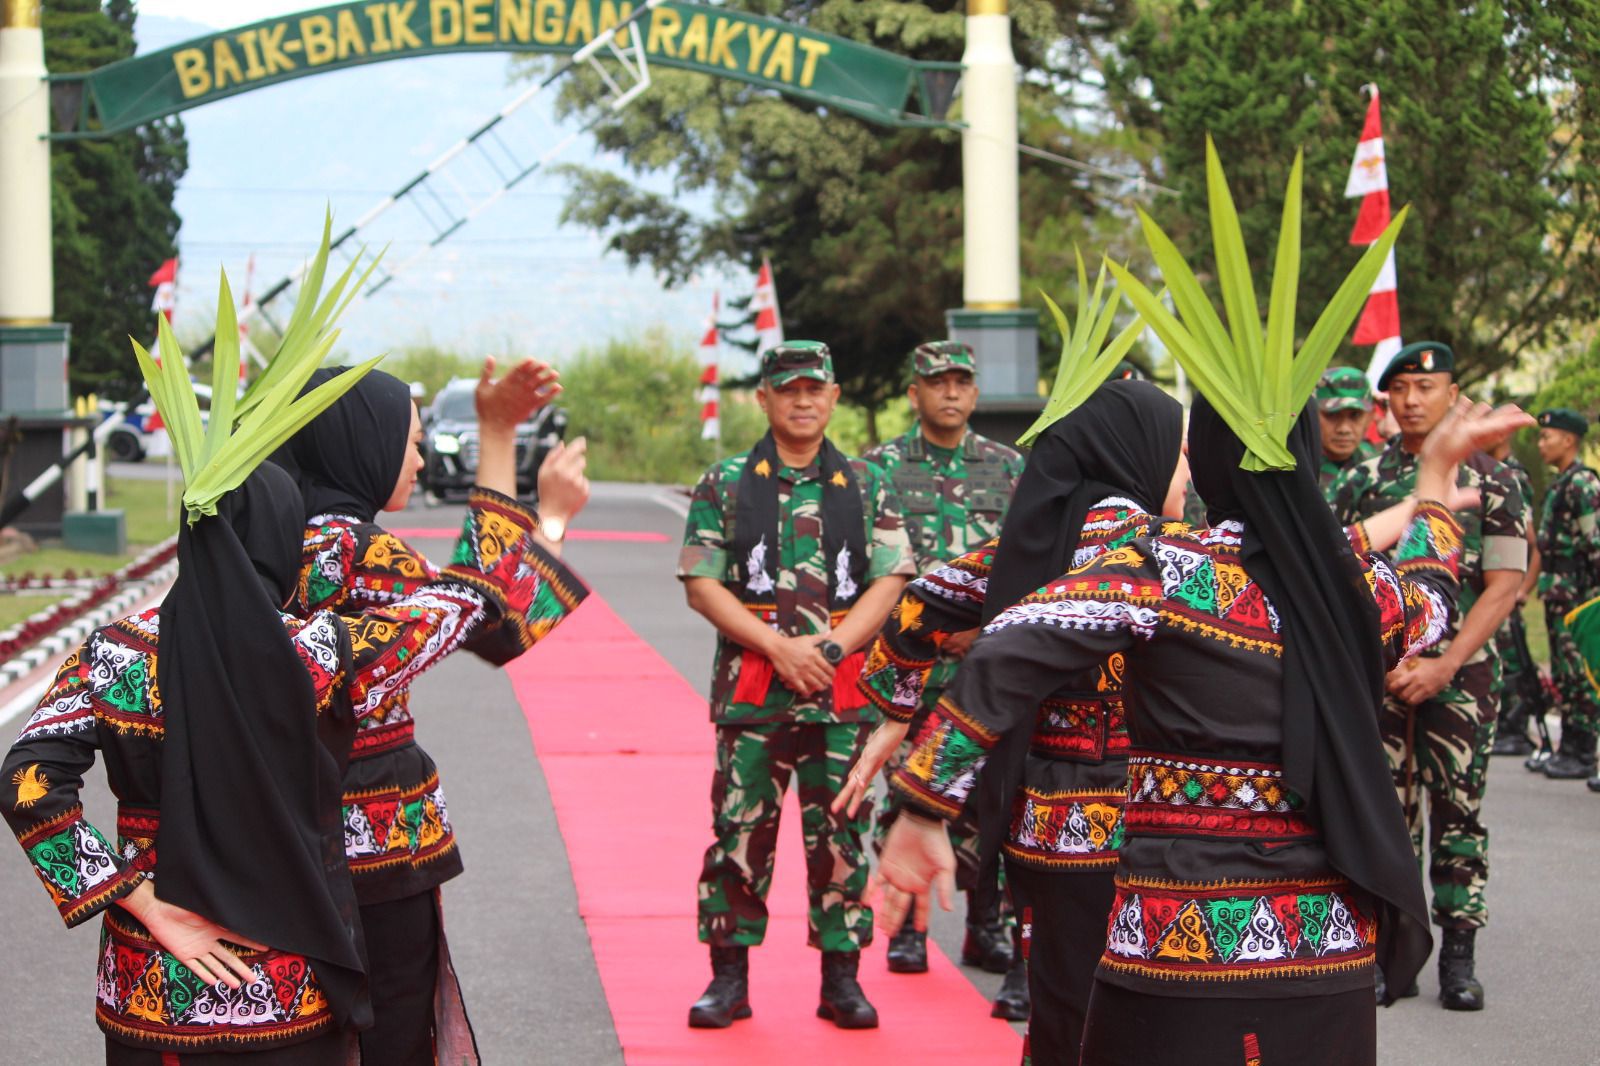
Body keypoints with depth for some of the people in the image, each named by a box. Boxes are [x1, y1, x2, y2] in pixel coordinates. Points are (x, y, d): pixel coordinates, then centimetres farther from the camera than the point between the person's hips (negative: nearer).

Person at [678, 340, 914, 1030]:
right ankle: (729, 976, 9)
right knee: (740, 831, 0)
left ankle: (842, 979, 12)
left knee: (839, 835, 3)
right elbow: (701, 583, -1)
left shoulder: (866, 486, 9)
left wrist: (827, 647, -11)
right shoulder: (725, 485, 5)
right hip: (749, 689, -1)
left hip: (842, 692, 1)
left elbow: (889, 582, 3)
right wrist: (778, 647, -11)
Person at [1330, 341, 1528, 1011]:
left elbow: (1504, 585, -5)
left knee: (1458, 807, 2)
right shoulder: (1361, 481, 6)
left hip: (1461, 670, -1)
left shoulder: (1493, 481, 0)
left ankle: (1458, 955, 7)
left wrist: (1444, 665, -15)